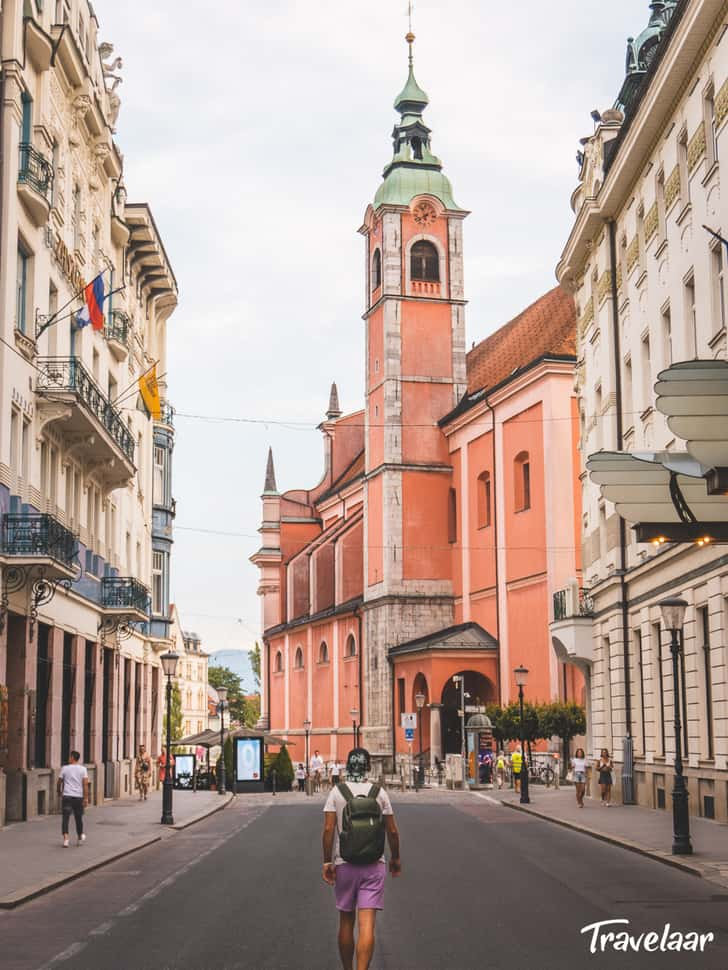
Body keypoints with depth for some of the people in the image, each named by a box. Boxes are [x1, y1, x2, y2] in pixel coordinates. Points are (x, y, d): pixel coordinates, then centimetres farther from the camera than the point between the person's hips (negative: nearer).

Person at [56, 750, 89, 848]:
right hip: (79, 796, 2)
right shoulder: (83, 769, 1)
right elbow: (85, 784, -6)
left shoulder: (65, 768, 0)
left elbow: (59, 782, 5)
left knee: (65, 818, -4)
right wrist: (86, 798, -6)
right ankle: (80, 837, 33)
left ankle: (65, 839, -19)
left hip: (67, 796, -2)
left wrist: (59, 792, 24)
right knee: (78, 818, 17)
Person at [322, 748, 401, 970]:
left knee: (346, 922, 15)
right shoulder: (379, 793, -1)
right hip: (374, 866, -1)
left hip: (344, 865, 1)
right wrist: (395, 858, 15)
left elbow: (328, 829, -10)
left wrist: (327, 862, -5)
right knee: (367, 924, -6)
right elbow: (392, 831, 1)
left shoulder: (336, 793, -3)